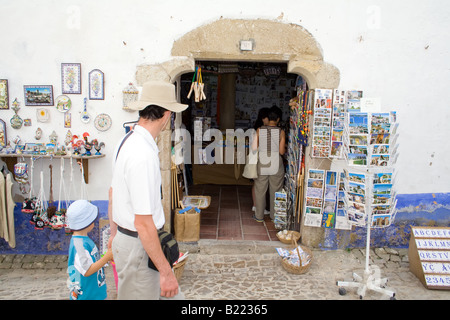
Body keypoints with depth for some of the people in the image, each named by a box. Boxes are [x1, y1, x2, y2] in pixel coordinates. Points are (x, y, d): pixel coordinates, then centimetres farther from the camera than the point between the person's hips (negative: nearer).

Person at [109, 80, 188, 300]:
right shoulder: (144, 155, -26)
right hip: (139, 247, -9)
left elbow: (113, 192, 15)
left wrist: (114, 234, 27)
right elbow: (144, 222, -27)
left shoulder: (126, 141, 5)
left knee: (171, 294, 18)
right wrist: (166, 271, -20)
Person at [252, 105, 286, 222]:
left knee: (260, 191, 12)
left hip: (262, 165, 1)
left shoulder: (259, 130, -5)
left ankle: (259, 216, 20)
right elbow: (282, 151, -8)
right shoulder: (281, 132, -8)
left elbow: (254, 148, -6)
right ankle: (274, 215, 24)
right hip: (276, 165, -1)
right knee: (275, 191, 13)